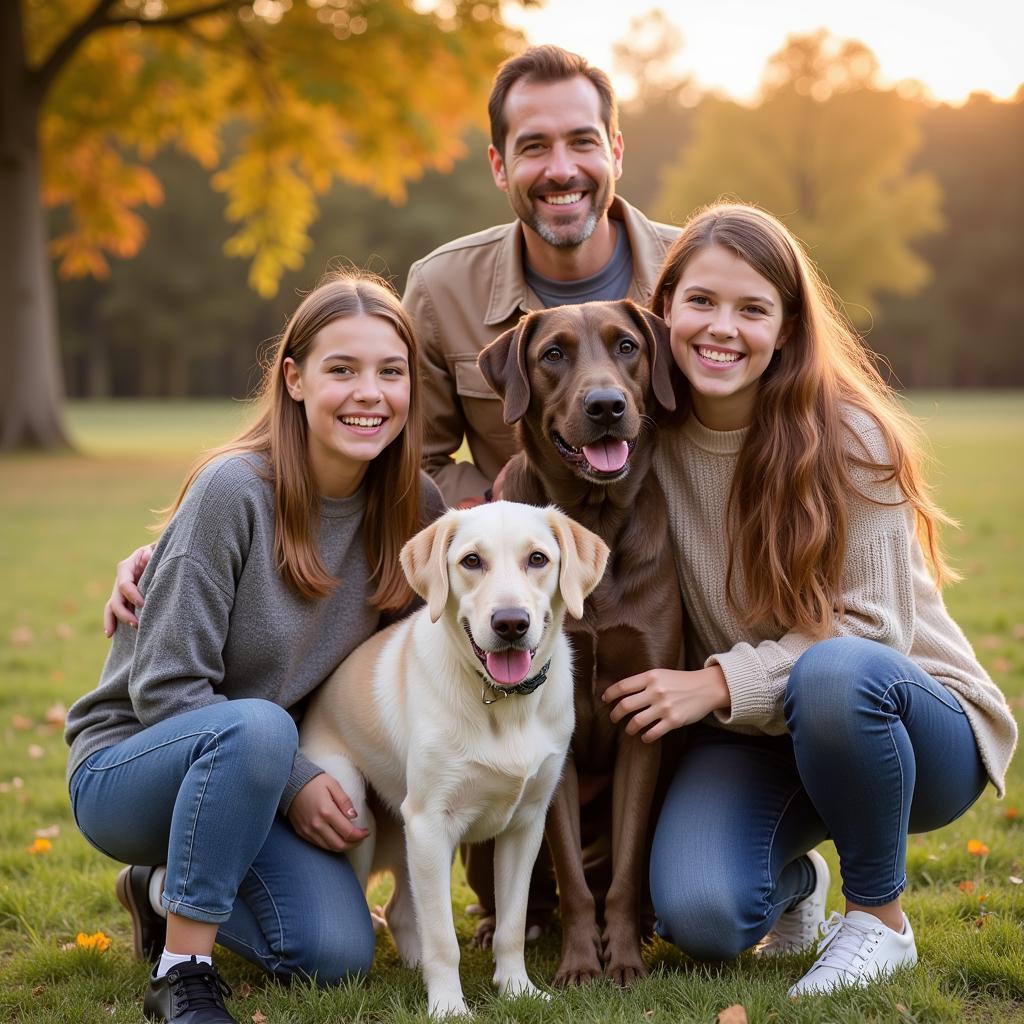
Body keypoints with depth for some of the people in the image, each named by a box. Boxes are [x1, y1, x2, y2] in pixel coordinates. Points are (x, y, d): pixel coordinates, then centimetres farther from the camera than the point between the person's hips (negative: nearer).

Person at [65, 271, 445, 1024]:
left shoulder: (415, 509, -6)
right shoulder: (235, 490, -22)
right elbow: (165, 685, -19)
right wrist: (292, 783, -23)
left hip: (266, 775, 5)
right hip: (130, 765, -5)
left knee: (337, 955, -16)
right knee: (255, 727, -37)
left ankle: (170, 890, 13)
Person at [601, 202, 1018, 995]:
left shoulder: (848, 436, -16)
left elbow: (874, 627, -18)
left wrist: (722, 680, -25)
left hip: (910, 722, -2)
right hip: (749, 734, 3)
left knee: (834, 672, -39)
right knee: (699, 918, -25)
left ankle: (880, 916, -12)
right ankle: (795, 882, 14)